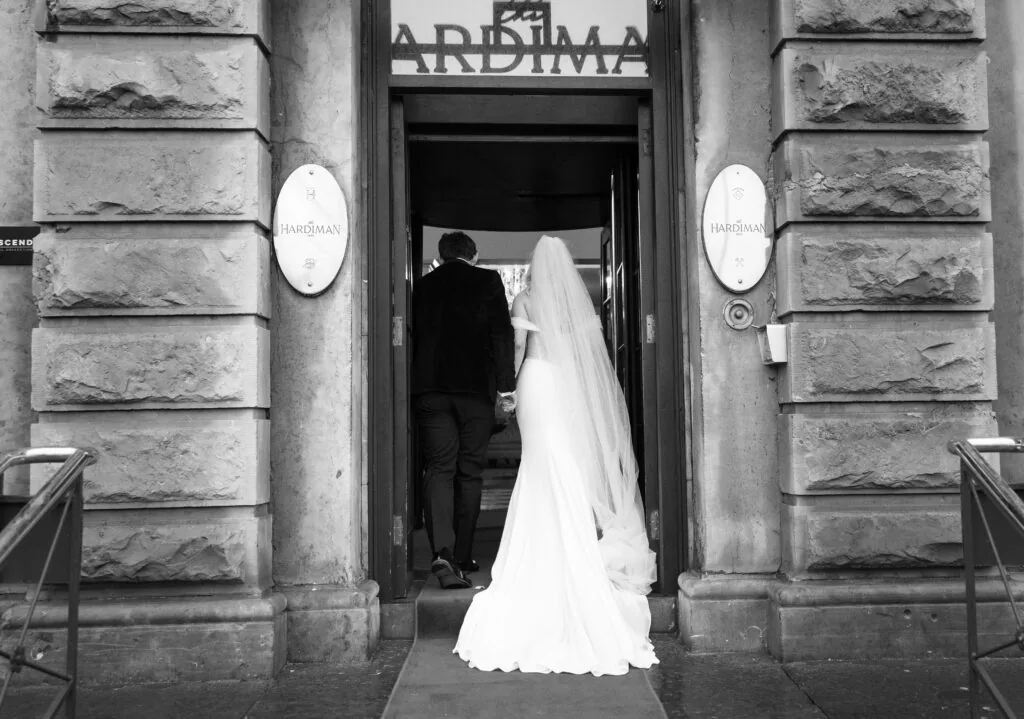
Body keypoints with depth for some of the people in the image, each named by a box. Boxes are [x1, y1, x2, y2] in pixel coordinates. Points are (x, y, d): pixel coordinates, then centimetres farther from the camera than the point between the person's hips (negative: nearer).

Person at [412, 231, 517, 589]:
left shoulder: (423, 285, 12)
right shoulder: (488, 281, 6)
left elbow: (413, 337, 12)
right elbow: (501, 334, -2)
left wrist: (416, 387, 16)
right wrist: (506, 386, -1)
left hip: (429, 388, 2)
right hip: (475, 387, -1)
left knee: (438, 469, -1)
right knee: (469, 472, 7)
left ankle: (443, 553, -19)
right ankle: (462, 556, 14)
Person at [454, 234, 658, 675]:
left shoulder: (525, 300, -2)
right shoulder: (580, 298, 4)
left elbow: (519, 347, -5)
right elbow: (593, 347, 4)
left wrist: (512, 386, 4)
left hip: (538, 382, -2)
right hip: (573, 389, 2)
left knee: (546, 473, 1)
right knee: (577, 467, 9)